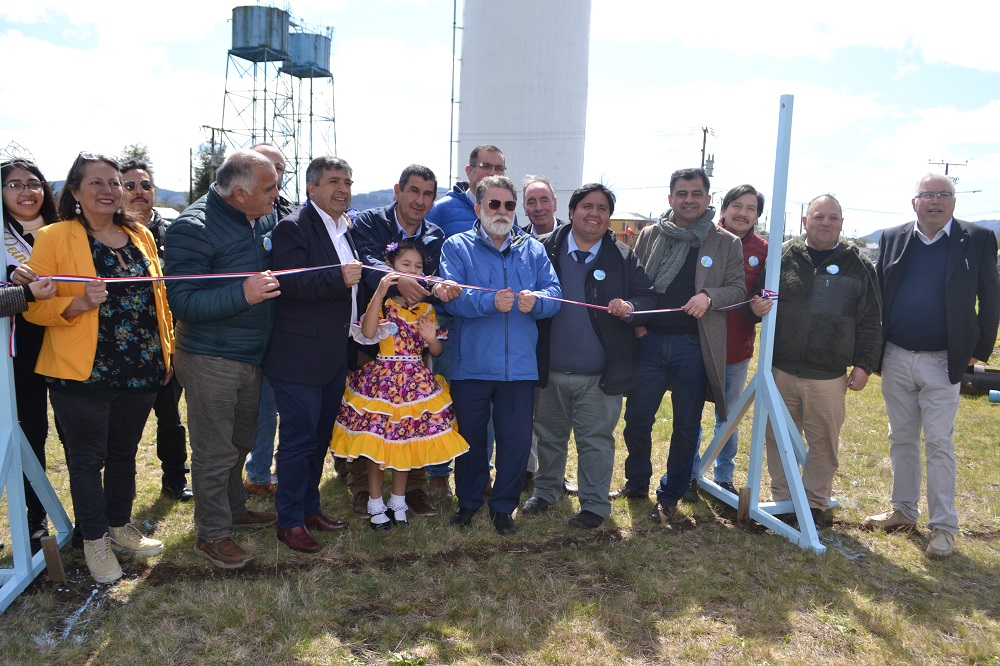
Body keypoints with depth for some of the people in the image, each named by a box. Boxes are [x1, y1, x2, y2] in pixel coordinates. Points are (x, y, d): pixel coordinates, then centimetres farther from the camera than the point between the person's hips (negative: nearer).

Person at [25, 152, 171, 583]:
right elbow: (34, 307, -7)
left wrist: (166, 352, 12)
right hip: (83, 373, -4)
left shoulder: (141, 237, 9)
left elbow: (159, 298, 15)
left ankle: (120, 526, 35)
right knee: (88, 459, 8)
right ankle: (94, 540, 24)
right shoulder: (53, 238, -6)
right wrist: (79, 303, -25)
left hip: (141, 371, 5)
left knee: (124, 454, 18)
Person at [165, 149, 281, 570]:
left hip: (252, 356, 8)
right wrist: (242, 294, -33)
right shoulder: (194, 228, -18)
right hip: (210, 360, -7)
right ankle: (211, 534, 20)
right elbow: (182, 302, -22)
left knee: (240, 442, 22)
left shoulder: (264, 220, 4)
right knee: (214, 451, 4)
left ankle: (234, 509, 41)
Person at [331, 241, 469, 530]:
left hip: (416, 382, 3)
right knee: (378, 440, 1)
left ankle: (398, 501, 25)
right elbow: (367, 333, -22)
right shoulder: (381, 301, -3)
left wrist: (431, 338, -14)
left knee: (406, 441, 9)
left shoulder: (425, 308, 9)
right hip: (382, 379, -3)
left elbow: (436, 351, 9)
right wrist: (380, 292, -26)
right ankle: (375, 503, 18)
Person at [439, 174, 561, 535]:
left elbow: (554, 293, -1)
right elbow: (450, 296, -15)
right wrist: (490, 302, -29)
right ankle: (468, 501, 33)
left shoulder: (533, 250, 11)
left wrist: (536, 301, -23)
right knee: (470, 437, 12)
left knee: (517, 440, 8)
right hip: (471, 365, -2)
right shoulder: (457, 247, 1)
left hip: (520, 366, 2)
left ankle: (503, 506, 27)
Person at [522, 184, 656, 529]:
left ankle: (595, 505, 23)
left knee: (596, 440, 7)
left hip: (599, 375, -1)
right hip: (550, 371, 2)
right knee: (549, 435, 18)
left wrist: (630, 306, -20)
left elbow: (649, 296, 0)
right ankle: (546, 490, 38)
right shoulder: (545, 248, 1)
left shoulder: (623, 257, 1)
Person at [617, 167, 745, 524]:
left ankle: (670, 497, 24)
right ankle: (637, 482, 32)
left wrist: (709, 297, -17)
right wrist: (635, 321, -4)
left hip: (694, 347, -1)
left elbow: (738, 289, 2)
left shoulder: (727, 243, 2)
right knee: (636, 419, 8)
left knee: (686, 426, 8)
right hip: (650, 341, 2)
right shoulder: (650, 235, 7)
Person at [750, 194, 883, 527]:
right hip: (781, 370, 1)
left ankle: (816, 502, 26)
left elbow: (870, 322, 5)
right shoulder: (782, 256, 4)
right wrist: (756, 307, -13)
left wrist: (864, 364, 0)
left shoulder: (859, 265, 4)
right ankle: (781, 499, 27)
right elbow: (757, 298, 10)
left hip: (829, 377, -1)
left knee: (824, 444, 8)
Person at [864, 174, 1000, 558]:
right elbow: (876, 293, 6)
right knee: (901, 439, 14)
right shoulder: (892, 238, 4)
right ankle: (904, 511, 28)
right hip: (895, 358, 3)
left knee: (939, 444, 1)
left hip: (942, 362, -3)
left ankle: (943, 527, 12)